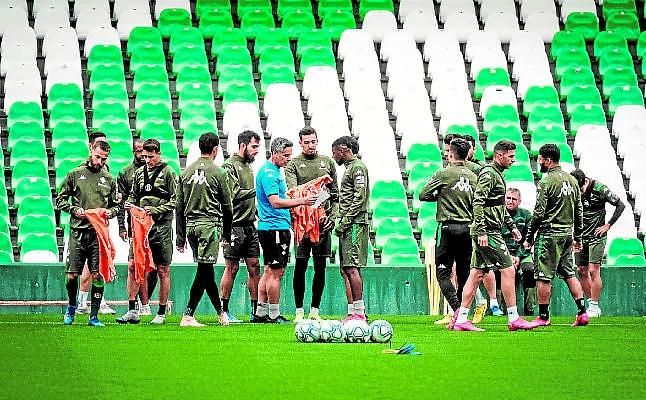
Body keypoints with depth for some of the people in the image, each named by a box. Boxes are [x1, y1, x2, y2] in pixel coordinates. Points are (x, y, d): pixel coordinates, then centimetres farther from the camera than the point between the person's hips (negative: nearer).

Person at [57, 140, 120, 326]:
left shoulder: (109, 179, 12)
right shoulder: (75, 174, 7)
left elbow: (116, 205, 20)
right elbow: (60, 200, 9)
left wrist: (110, 211, -2)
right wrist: (74, 209, -7)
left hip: (99, 234, 1)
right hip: (78, 232, -1)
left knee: (98, 276, -4)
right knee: (71, 276, -1)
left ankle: (94, 315, 4)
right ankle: (71, 306, 25)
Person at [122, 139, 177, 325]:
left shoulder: (168, 172, -2)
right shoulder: (139, 172, 13)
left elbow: (175, 201, -5)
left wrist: (156, 210, -16)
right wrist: (129, 204, 1)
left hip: (161, 226, -4)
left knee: (163, 271, 2)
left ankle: (161, 313, 8)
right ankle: (132, 310, 4)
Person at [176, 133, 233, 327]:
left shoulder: (186, 172, 9)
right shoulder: (218, 173, -4)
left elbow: (179, 207, 10)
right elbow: (227, 207, 1)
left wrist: (180, 237, 14)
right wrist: (227, 233, 14)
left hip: (191, 225, 6)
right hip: (210, 225, -6)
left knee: (206, 271, 14)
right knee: (204, 271, -6)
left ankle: (220, 312, 24)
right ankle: (188, 316, -12)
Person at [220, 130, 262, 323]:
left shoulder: (249, 166, 18)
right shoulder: (230, 166, -8)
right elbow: (234, 194, -19)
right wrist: (256, 190, -19)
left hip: (249, 225, 8)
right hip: (235, 225, -8)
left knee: (254, 267, 6)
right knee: (232, 268, -4)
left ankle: (256, 311, 9)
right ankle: (224, 311, 2)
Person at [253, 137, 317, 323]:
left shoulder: (274, 171, 18)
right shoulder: (269, 173, -15)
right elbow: (275, 202, -25)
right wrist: (301, 201, -29)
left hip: (277, 227, 11)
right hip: (275, 228, -11)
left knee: (270, 271, 13)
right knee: (276, 272, -7)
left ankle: (261, 313, 16)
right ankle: (274, 315, -4)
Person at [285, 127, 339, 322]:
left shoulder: (327, 162, 14)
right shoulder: (293, 164, 4)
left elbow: (335, 193, 15)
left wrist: (332, 216, 2)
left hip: (324, 220, 3)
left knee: (320, 267, 4)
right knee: (300, 266, -3)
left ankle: (315, 310, 10)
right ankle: (299, 311, 3)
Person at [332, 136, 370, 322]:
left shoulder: (358, 167, -8)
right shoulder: (349, 167, 22)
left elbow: (360, 197, -16)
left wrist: (345, 221, -17)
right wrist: (340, 220, 16)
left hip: (355, 223, -10)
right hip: (349, 225, 10)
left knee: (351, 268, -14)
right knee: (348, 269, 9)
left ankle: (359, 312, -16)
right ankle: (358, 311, 10)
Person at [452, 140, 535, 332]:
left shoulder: (497, 174, 20)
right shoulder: (489, 174, -12)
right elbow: (478, 202, -21)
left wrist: (511, 225, 26)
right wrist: (481, 231, -25)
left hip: (484, 233, 10)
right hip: (488, 232, -10)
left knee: (477, 274, 7)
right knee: (508, 270, -7)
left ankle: (460, 319, 5)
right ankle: (514, 319, -4)